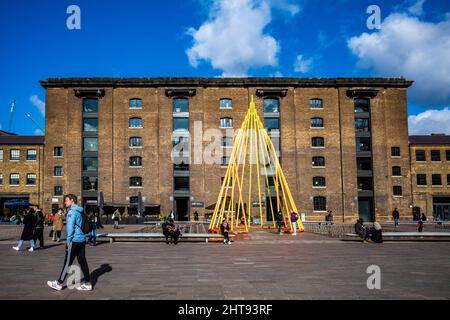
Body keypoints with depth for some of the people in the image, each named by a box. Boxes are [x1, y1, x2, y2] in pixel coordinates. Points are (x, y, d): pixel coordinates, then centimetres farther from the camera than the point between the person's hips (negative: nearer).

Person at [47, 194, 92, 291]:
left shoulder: (72, 211, -12)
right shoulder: (79, 211, 15)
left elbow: (70, 227, -17)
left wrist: (68, 240, -11)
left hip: (74, 240, -8)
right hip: (82, 239, 8)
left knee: (67, 263, 0)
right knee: (82, 261, 8)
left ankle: (59, 283, 10)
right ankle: (87, 283, 8)